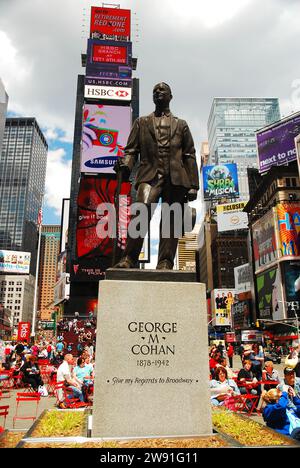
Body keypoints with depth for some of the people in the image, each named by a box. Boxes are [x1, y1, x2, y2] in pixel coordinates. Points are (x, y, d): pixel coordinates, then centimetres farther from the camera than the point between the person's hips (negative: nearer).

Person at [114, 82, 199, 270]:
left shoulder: (181, 125, 24)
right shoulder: (142, 122, 25)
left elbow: (190, 156, 16)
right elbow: (131, 149, 14)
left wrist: (193, 185, 4)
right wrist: (125, 165, -10)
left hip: (175, 177, 2)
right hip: (150, 175, -1)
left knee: (171, 220, -7)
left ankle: (165, 263, -8)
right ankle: (129, 259, -24)